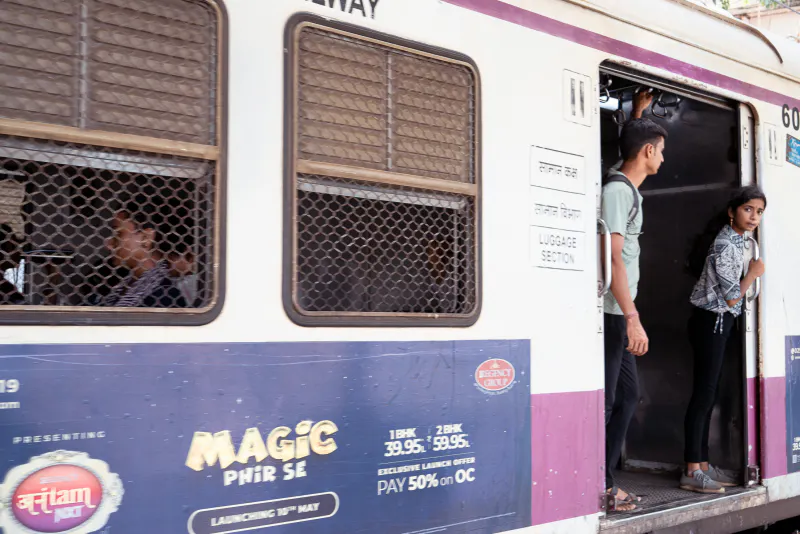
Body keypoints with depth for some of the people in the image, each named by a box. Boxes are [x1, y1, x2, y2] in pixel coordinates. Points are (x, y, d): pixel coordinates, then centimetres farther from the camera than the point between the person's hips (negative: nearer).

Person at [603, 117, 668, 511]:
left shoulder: (628, 190, 15)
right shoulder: (617, 191, -14)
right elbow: (613, 257, -22)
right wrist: (633, 319, -24)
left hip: (620, 315, 11)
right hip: (611, 314, -11)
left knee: (627, 393, 15)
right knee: (604, 401, -6)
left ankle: (605, 483, 22)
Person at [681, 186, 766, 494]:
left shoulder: (735, 239, 12)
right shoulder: (725, 246, -18)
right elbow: (732, 296, -15)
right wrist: (754, 273, -2)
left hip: (717, 323, 10)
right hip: (711, 321, -10)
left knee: (709, 394, 10)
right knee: (704, 393, -10)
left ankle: (702, 465, 15)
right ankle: (692, 472, -8)